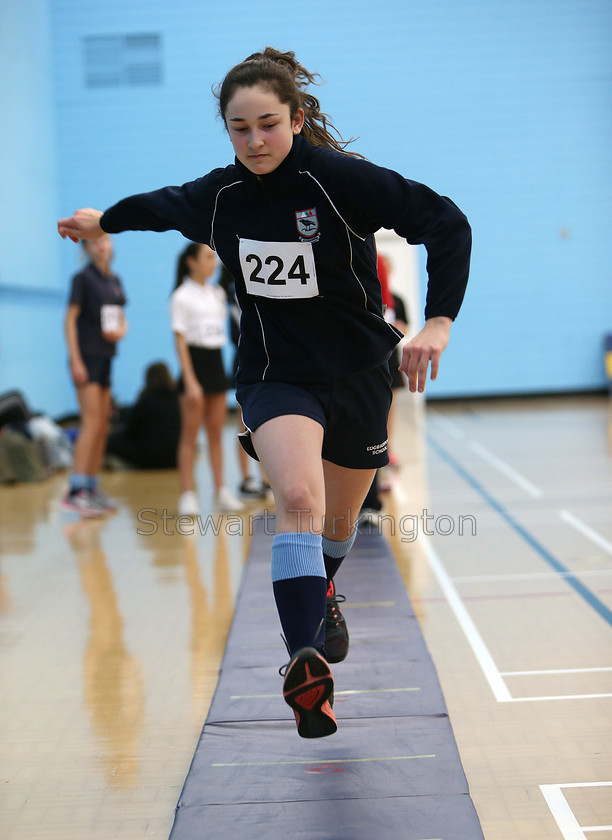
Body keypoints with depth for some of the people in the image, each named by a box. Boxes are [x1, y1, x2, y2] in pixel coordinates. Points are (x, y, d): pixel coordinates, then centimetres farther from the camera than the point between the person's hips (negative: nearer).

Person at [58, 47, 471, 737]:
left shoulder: (338, 177, -18)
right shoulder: (218, 196, -4)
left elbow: (446, 223, -20)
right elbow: (164, 206, 20)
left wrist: (438, 322, -30)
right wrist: (105, 220, 37)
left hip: (358, 374, 0)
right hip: (274, 376, 1)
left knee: (340, 517, 19)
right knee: (298, 497, -27)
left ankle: (322, 597, 53)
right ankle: (306, 665, -32)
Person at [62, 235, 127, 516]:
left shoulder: (114, 281, 14)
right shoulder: (83, 278, -7)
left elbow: (121, 319, 21)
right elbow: (70, 319, -10)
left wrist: (120, 331, -3)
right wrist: (75, 360, -17)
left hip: (106, 357, 8)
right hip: (87, 356, -8)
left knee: (103, 426, 8)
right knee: (92, 423, -16)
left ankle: (93, 488, 14)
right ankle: (75, 491, -20)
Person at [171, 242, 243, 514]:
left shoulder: (217, 293, 12)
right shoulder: (182, 296, -8)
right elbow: (180, 340, -11)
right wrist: (190, 381, -17)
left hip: (216, 362, 6)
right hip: (195, 363, -6)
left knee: (216, 433, 8)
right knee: (190, 434, -3)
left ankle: (221, 492, 12)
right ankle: (188, 496, 0)